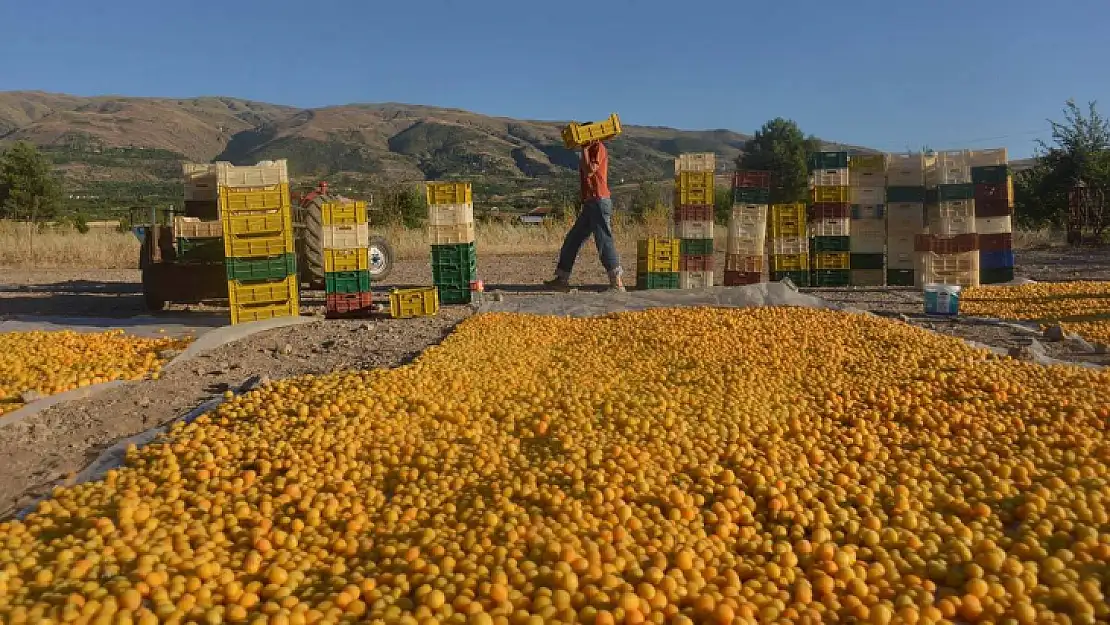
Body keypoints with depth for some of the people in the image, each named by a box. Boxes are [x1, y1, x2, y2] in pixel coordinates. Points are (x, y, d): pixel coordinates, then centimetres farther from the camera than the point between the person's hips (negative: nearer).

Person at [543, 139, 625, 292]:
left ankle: (617, 283, -9)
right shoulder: (589, 150, 20)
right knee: (572, 241, 10)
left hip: (599, 202, -10)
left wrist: (584, 149, -12)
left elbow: (589, 171, -18)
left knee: (604, 242, -11)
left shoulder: (598, 147, -6)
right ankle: (562, 279, 16)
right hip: (590, 204, 10)